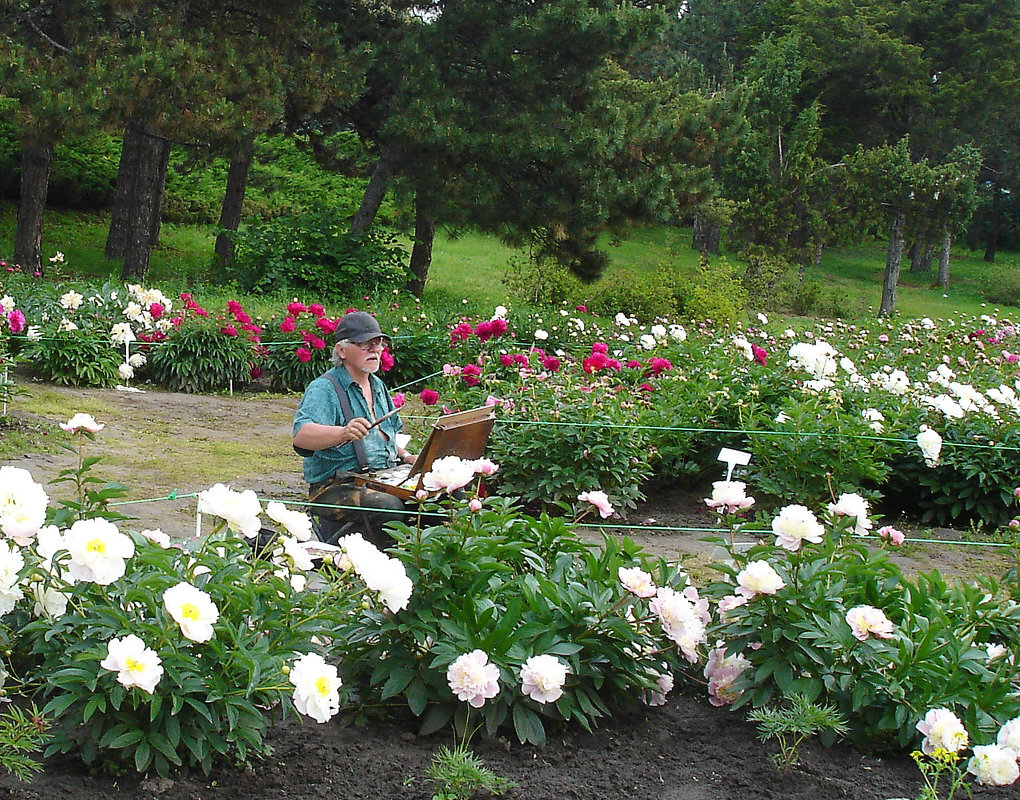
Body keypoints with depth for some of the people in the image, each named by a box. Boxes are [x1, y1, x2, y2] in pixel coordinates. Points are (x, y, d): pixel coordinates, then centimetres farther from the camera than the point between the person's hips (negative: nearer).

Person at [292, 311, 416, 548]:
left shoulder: (378, 386, 19)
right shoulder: (324, 388, -7)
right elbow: (301, 436, -26)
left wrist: (404, 455, 13)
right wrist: (343, 433, -44)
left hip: (383, 480, 8)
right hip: (333, 488, -8)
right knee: (389, 507, -34)